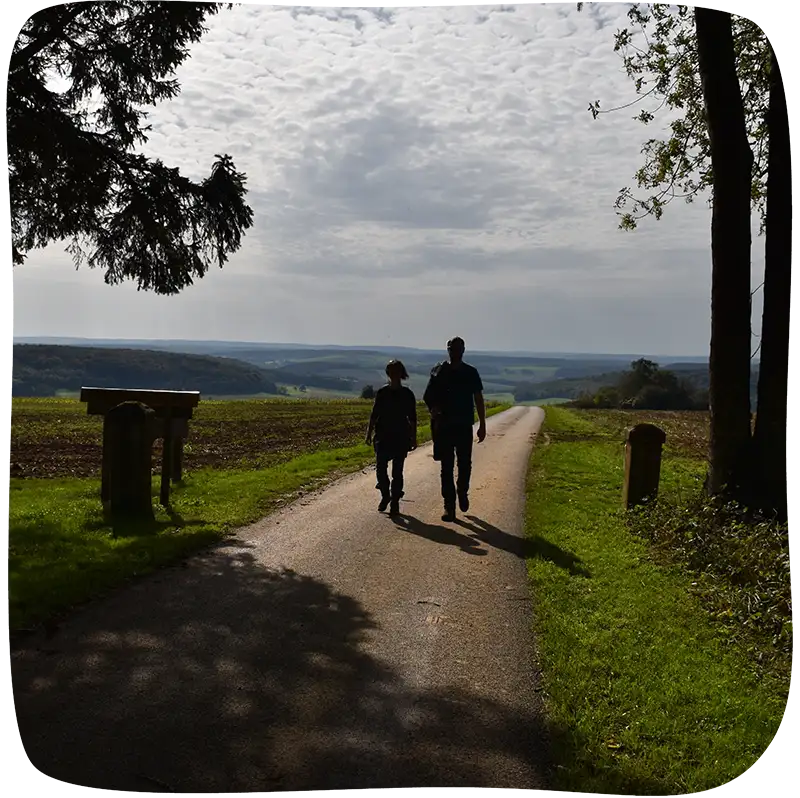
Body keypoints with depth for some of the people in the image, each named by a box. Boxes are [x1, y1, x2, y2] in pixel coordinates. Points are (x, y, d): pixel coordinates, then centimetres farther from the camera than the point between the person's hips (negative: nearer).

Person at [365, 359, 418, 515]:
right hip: (382, 436, 1)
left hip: (401, 437, -1)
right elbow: (374, 414, 7)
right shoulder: (382, 392, 3)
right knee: (380, 467, -4)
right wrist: (369, 433, 2)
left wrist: (413, 438, 3)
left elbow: (412, 418, 5)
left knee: (397, 471, 1)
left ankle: (395, 502, 10)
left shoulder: (408, 394, 1)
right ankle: (385, 496, 19)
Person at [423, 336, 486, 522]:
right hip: (444, 426, -1)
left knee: (465, 464, 2)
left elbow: (479, 400, 8)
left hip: (464, 426, 1)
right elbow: (428, 397, 5)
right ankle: (449, 506, 5)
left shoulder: (471, 373, 4)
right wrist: (434, 409, -15)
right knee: (447, 467, 1)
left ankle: (462, 492, 31)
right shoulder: (439, 371, 1)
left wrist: (482, 425, 5)